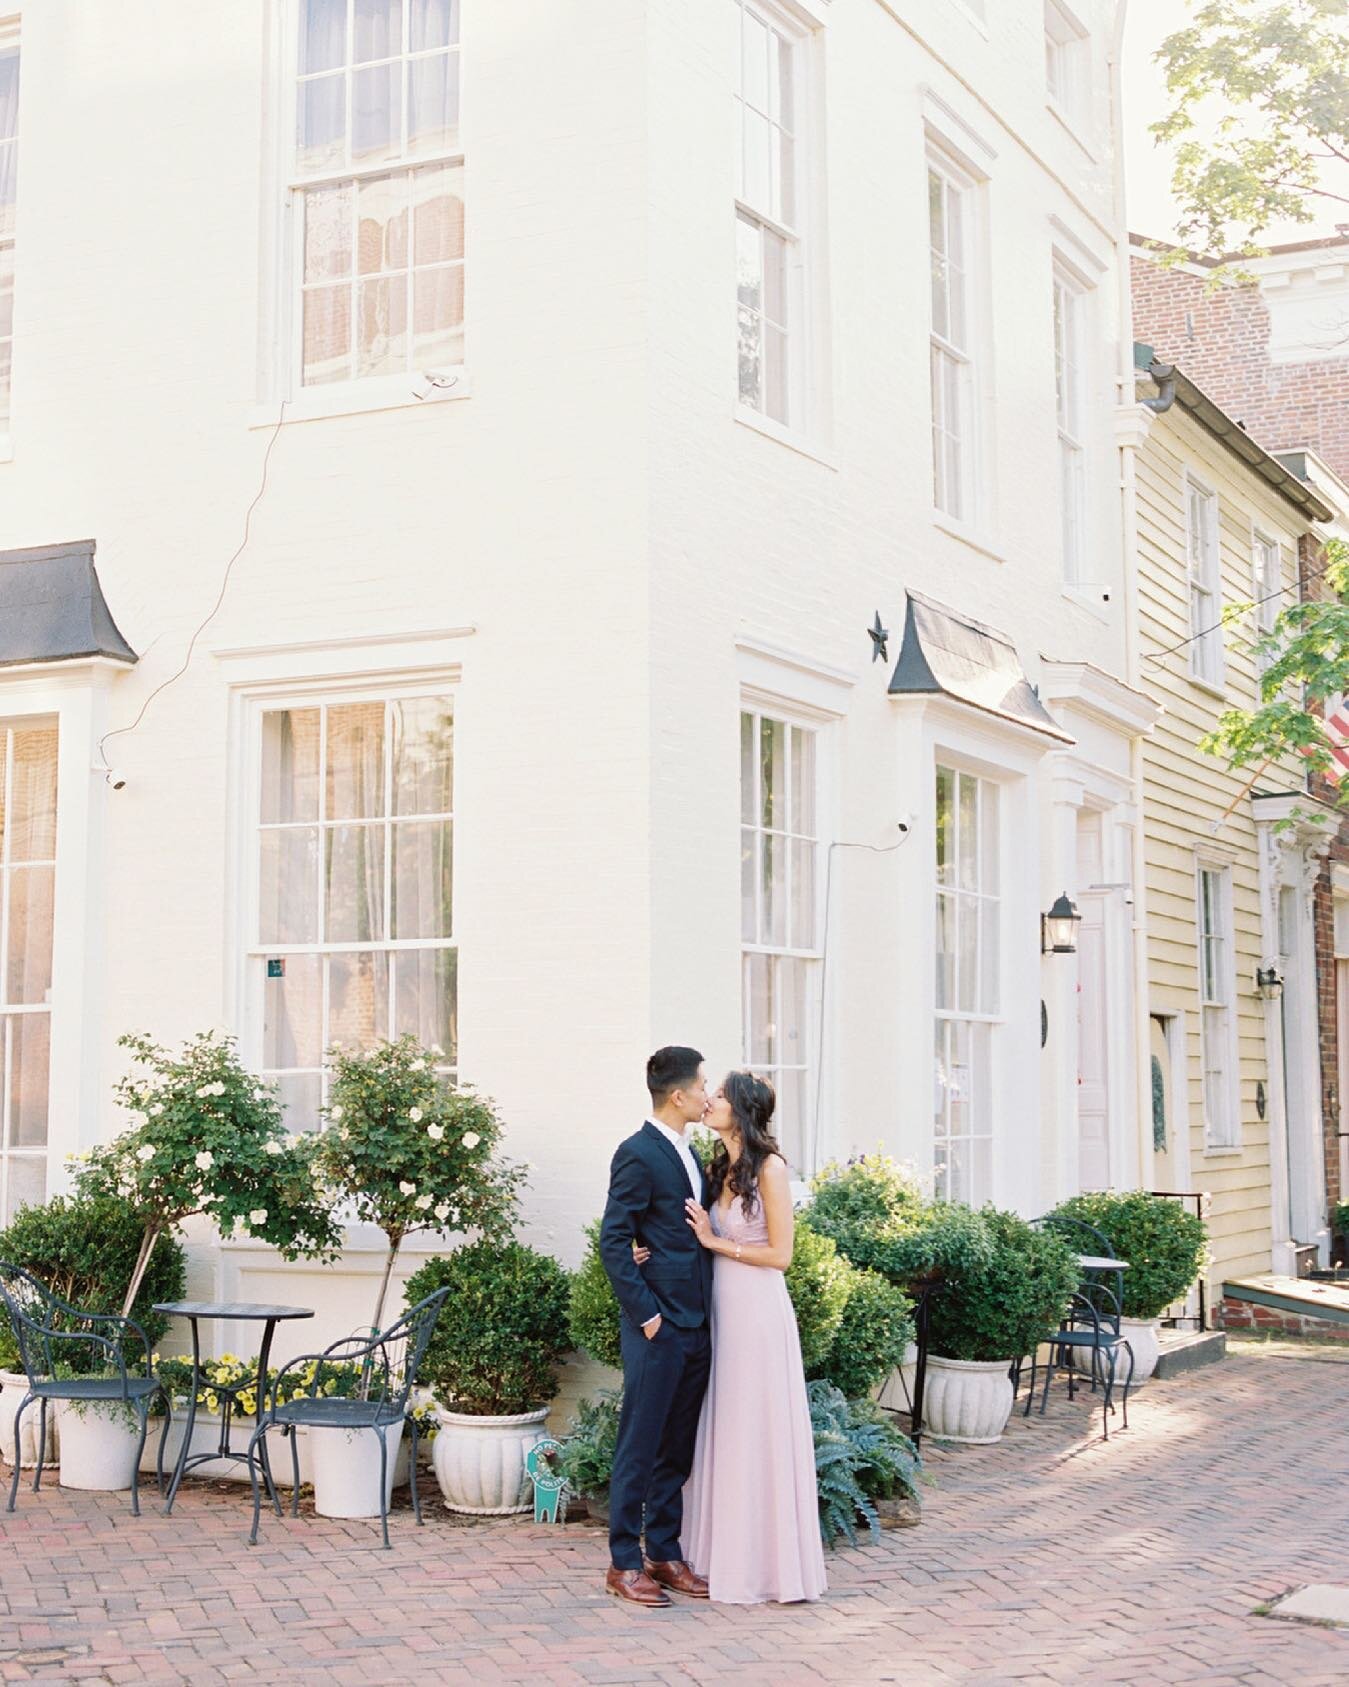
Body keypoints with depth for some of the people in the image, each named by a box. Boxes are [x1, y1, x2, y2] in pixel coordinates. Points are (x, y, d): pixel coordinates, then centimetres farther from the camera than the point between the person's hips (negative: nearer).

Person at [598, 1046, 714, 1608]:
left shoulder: (691, 1155, 15)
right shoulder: (638, 1154, -12)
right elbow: (613, 1241, -15)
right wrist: (646, 1313, -16)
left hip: (695, 1328, 8)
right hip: (658, 1328, -8)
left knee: (677, 1449, 13)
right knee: (640, 1447, 0)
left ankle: (664, 1554, 22)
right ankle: (624, 1563, 8)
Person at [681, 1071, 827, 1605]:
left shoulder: (769, 1168, -11)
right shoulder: (718, 1169, 10)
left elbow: (779, 1254, -13)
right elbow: (702, 1235, 15)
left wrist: (717, 1242, -10)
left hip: (758, 1313, -7)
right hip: (721, 1310, 7)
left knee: (760, 1435, -1)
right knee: (724, 1435, 10)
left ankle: (767, 1563, 7)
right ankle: (729, 1555, 18)